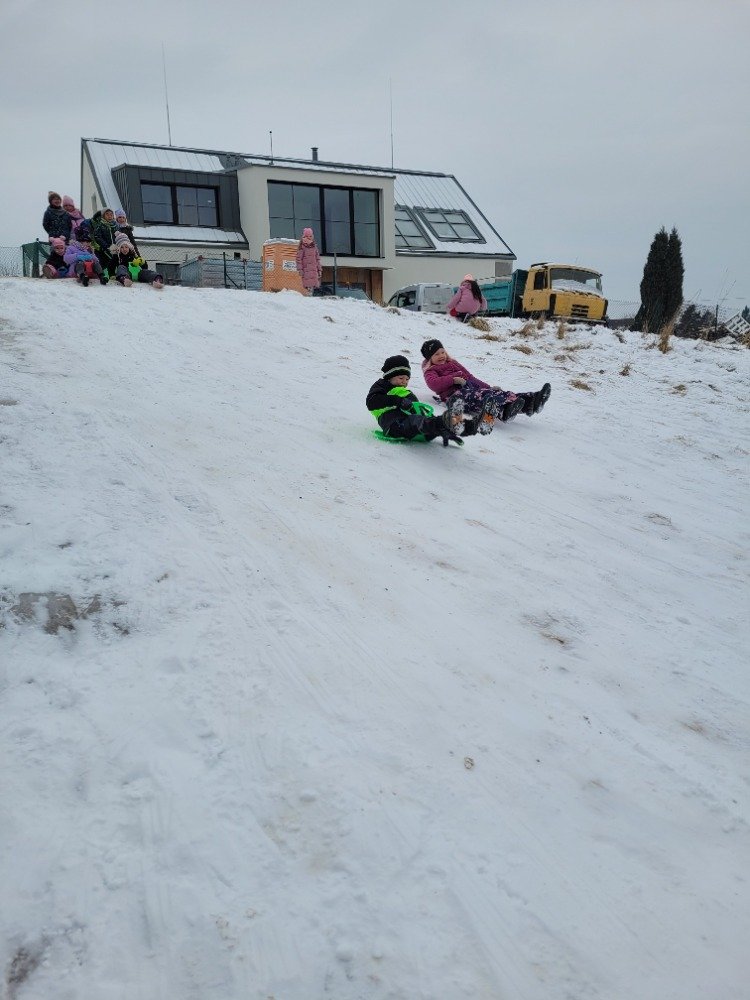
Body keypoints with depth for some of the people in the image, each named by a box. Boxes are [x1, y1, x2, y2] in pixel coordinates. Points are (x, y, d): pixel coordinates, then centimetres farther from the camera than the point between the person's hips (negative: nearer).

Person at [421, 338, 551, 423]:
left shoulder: (453, 363, 38)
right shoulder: (430, 371, 16)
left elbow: (470, 377, 34)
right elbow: (434, 384, -9)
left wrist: (488, 387, 23)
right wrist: (453, 379, -18)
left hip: (471, 388, 7)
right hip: (456, 393, -7)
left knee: (500, 393, -22)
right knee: (482, 397, -41)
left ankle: (531, 402, -45)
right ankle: (503, 412, -73)